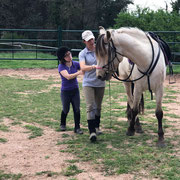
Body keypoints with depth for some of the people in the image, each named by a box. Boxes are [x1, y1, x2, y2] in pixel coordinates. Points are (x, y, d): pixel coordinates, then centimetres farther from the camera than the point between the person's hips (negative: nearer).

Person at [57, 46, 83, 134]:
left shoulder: (76, 64, -3)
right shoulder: (61, 67, -14)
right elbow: (68, 76, -28)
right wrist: (79, 73, -39)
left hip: (75, 90, 2)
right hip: (65, 91, -2)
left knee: (77, 110, -1)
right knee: (66, 110, 11)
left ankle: (77, 127, 9)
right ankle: (62, 124, 37)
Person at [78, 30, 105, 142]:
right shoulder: (83, 53, -5)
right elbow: (83, 68, -21)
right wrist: (93, 67, -41)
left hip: (100, 83, 3)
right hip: (88, 83, -3)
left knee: (98, 106, 14)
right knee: (90, 107, -12)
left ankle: (97, 127, 33)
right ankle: (92, 132, -15)